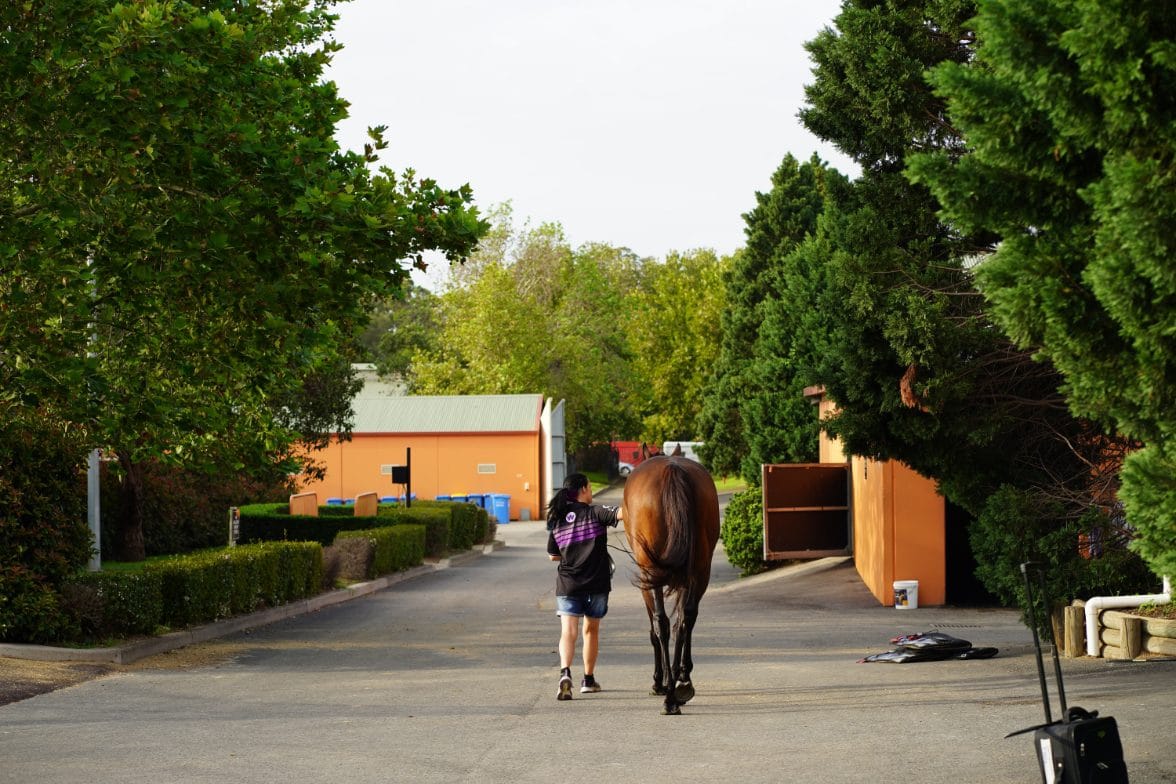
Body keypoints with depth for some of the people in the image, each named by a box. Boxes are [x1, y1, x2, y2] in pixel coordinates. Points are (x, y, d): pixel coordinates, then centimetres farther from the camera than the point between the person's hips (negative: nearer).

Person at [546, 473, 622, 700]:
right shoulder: (595, 513, -6)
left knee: (568, 632, -5)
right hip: (596, 583, -1)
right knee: (591, 629, 17)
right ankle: (588, 679, 26)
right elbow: (620, 513, -23)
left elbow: (553, 555, 13)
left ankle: (565, 672, -31)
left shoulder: (556, 521, 5)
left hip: (567, 585, 1)